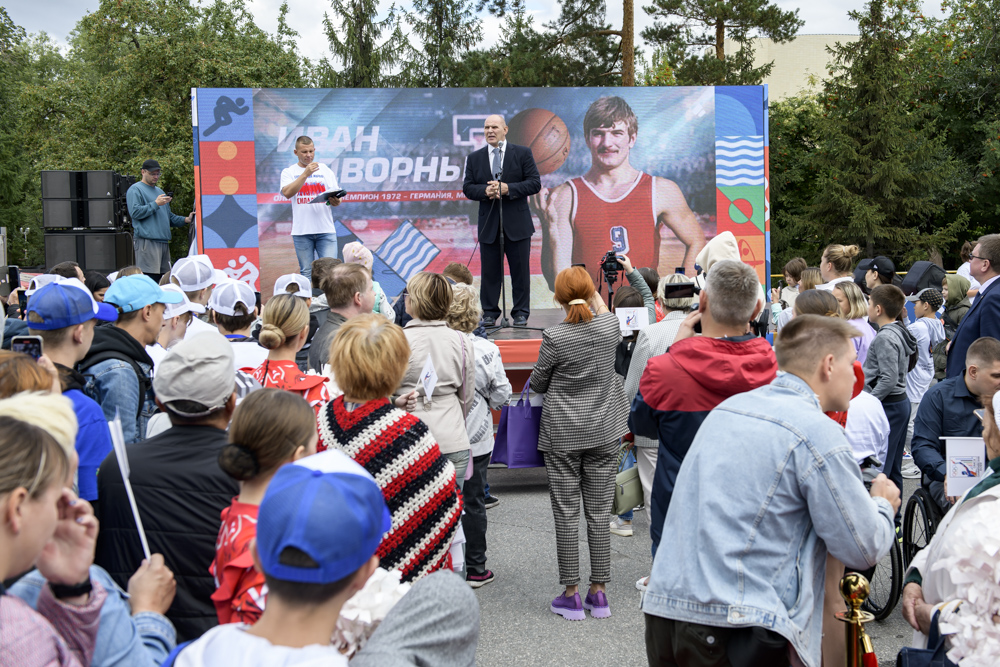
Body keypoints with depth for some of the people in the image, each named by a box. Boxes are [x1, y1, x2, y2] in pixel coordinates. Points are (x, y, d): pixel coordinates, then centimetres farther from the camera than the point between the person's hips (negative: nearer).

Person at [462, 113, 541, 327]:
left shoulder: (522, 153, 3)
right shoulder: (474, 158, 10)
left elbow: (535, 183, -4)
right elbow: (467, 187, 5)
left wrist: (508, 188, -16)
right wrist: (485, 191, -15)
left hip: (517, 223, -1)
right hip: (488, 223, 2)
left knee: (520, 270, 3)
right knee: (490, 271, 4)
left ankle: (521, 313, 12)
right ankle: (489, 313, 13)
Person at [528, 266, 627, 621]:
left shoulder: (554, 337, -15)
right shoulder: (610, 325, -5)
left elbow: (537, 384, -2)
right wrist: (597, 299, 34)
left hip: (563, 435, -3)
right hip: (603, 432, 3)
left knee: (566, 515, 4)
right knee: (599, 514, 9)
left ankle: (571, 595, 9)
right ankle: (598, 593, 15)